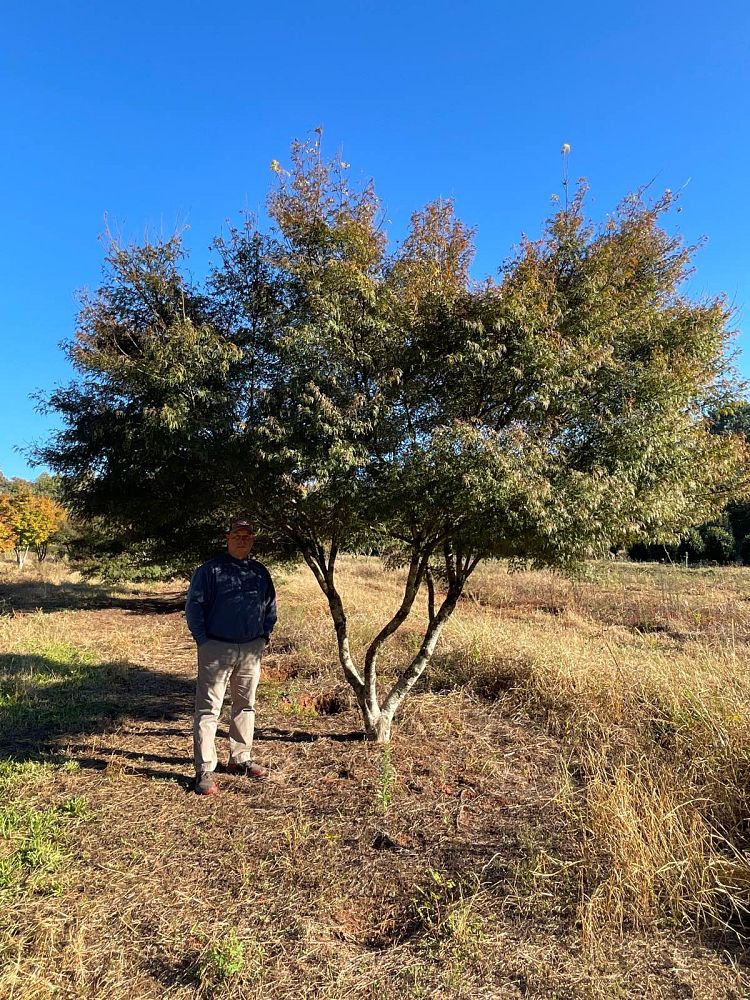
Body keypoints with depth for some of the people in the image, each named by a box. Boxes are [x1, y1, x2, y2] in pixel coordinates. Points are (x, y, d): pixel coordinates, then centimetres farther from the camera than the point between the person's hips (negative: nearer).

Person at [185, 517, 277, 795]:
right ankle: (205, 770, 6)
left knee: (245, 706, 15)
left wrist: (264, 635, 9)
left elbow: (270, 606, 18)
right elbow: (194, 605, -6)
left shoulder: (261, 572, 9)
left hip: (251, 650, 5)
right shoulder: (210, 570, -5)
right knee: (208, 709, -2)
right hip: (217, 649, -5)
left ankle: (240, 758, 30)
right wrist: (203, 640, -9)